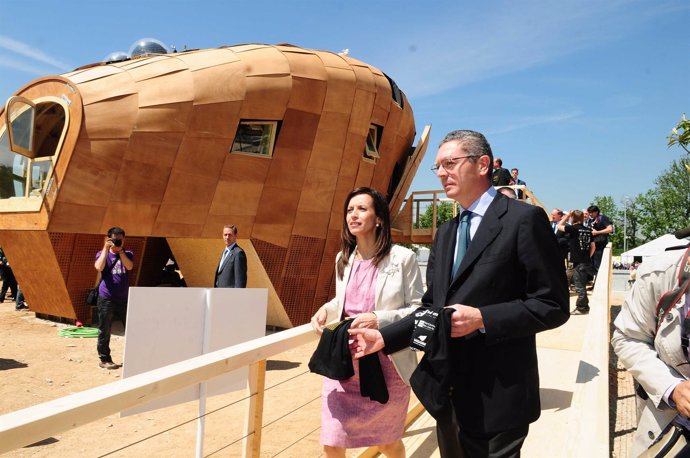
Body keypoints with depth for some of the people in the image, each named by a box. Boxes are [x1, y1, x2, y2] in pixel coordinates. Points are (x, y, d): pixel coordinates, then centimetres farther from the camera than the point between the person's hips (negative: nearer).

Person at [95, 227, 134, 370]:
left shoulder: (127, 254, 9)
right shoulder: (102, 254, 4)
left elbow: (129, 266, -12)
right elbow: (99, 267, -17)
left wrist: (120, 251, -13)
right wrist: (106, 248, -14)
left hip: (124, 299, 2)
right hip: (106, 299, -2)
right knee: (105, 331, 4)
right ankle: (104, 359, 16)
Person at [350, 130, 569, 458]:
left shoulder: (524, 219, -10)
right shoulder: (445, 234, 13)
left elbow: (553, 306, -13)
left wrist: (481, 318, -23)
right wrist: (384, 337, 1)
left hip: (495, 397, -7)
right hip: (447, 393, 7)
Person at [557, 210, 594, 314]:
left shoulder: (573, 228, -11)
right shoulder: (588, 230, 10)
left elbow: (559, 226, -1)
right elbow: (593, 246, 12)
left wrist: (567, 215, 4)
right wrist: (588, 257, 20)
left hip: (578, 262, -8)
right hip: (587, 262, 8)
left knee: (579, 286, -2)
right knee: (582, 285, 16)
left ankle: (581, 308, 2)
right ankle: (584, 307, 23)